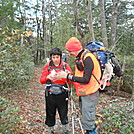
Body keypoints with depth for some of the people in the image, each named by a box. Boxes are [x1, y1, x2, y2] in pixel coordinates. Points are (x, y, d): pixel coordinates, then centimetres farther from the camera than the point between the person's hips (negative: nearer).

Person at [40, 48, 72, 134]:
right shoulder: (48, 66, 0)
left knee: (64, 113, 10)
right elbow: (41, 80, -5)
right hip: (50, 94, 1)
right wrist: (47, 77, -25)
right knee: (50, 114, 12)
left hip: (62, 94, 0)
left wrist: (68, 74, -25)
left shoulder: (65, 65, -1)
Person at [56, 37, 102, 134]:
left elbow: (86, 80, -24)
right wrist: (67, 76, 2)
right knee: (85, 119, 20)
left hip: (89, 94, -9)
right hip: (83, 94, 9)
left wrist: (68, 76, -21)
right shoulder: (80, 58, 10)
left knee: (88, 122, -3)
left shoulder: (88, 58, -20)